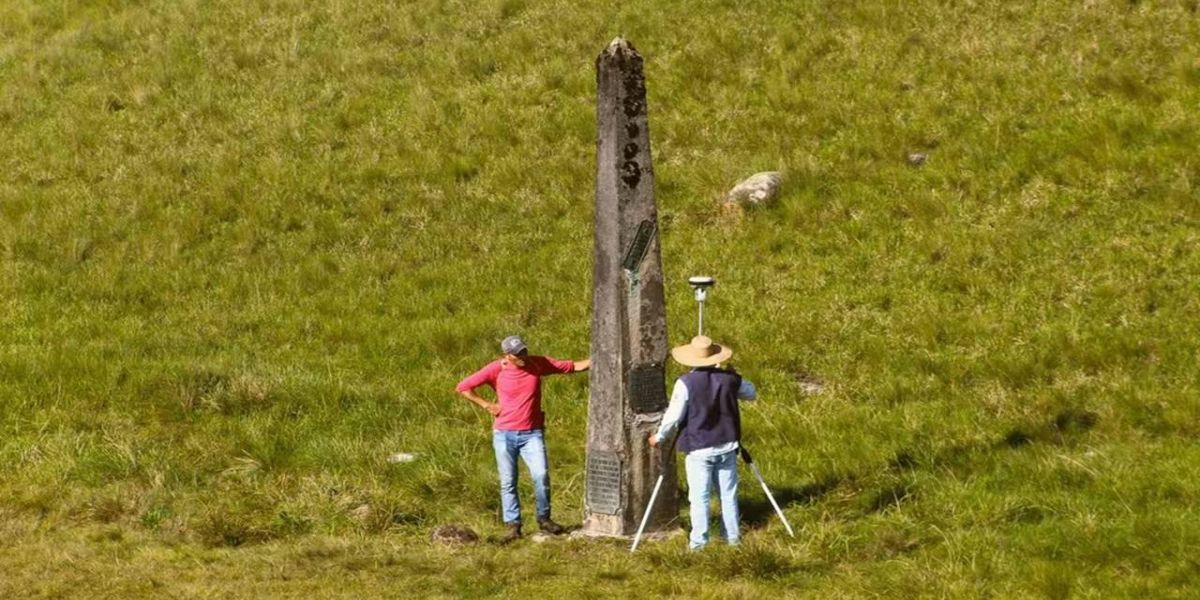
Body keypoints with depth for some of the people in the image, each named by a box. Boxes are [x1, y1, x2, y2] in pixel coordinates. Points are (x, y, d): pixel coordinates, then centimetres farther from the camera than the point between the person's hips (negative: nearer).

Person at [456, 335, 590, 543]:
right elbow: (463, 387, -3)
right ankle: (512, 524, 7)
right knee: (508, 481, 1)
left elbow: (574, 367, 1)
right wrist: (487, 405, -5)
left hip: (532, 433, 1)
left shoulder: (538, 363, -2)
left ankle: (544, 518, 4)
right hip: (504, 434, -1)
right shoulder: (496, 369, -7)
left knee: (541, 475, -13)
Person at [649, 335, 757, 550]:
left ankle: (698, 540, -1)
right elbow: (752, 393, 15)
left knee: (699, 496, 1)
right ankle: (732, 536, 17)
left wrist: (659, 436, 3)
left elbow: (674, 415, -12)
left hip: (698, 449, -3)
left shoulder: (685, 383, -15)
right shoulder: (730, 379, -3)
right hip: (726, 446, 3)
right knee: (728, 493, 12)